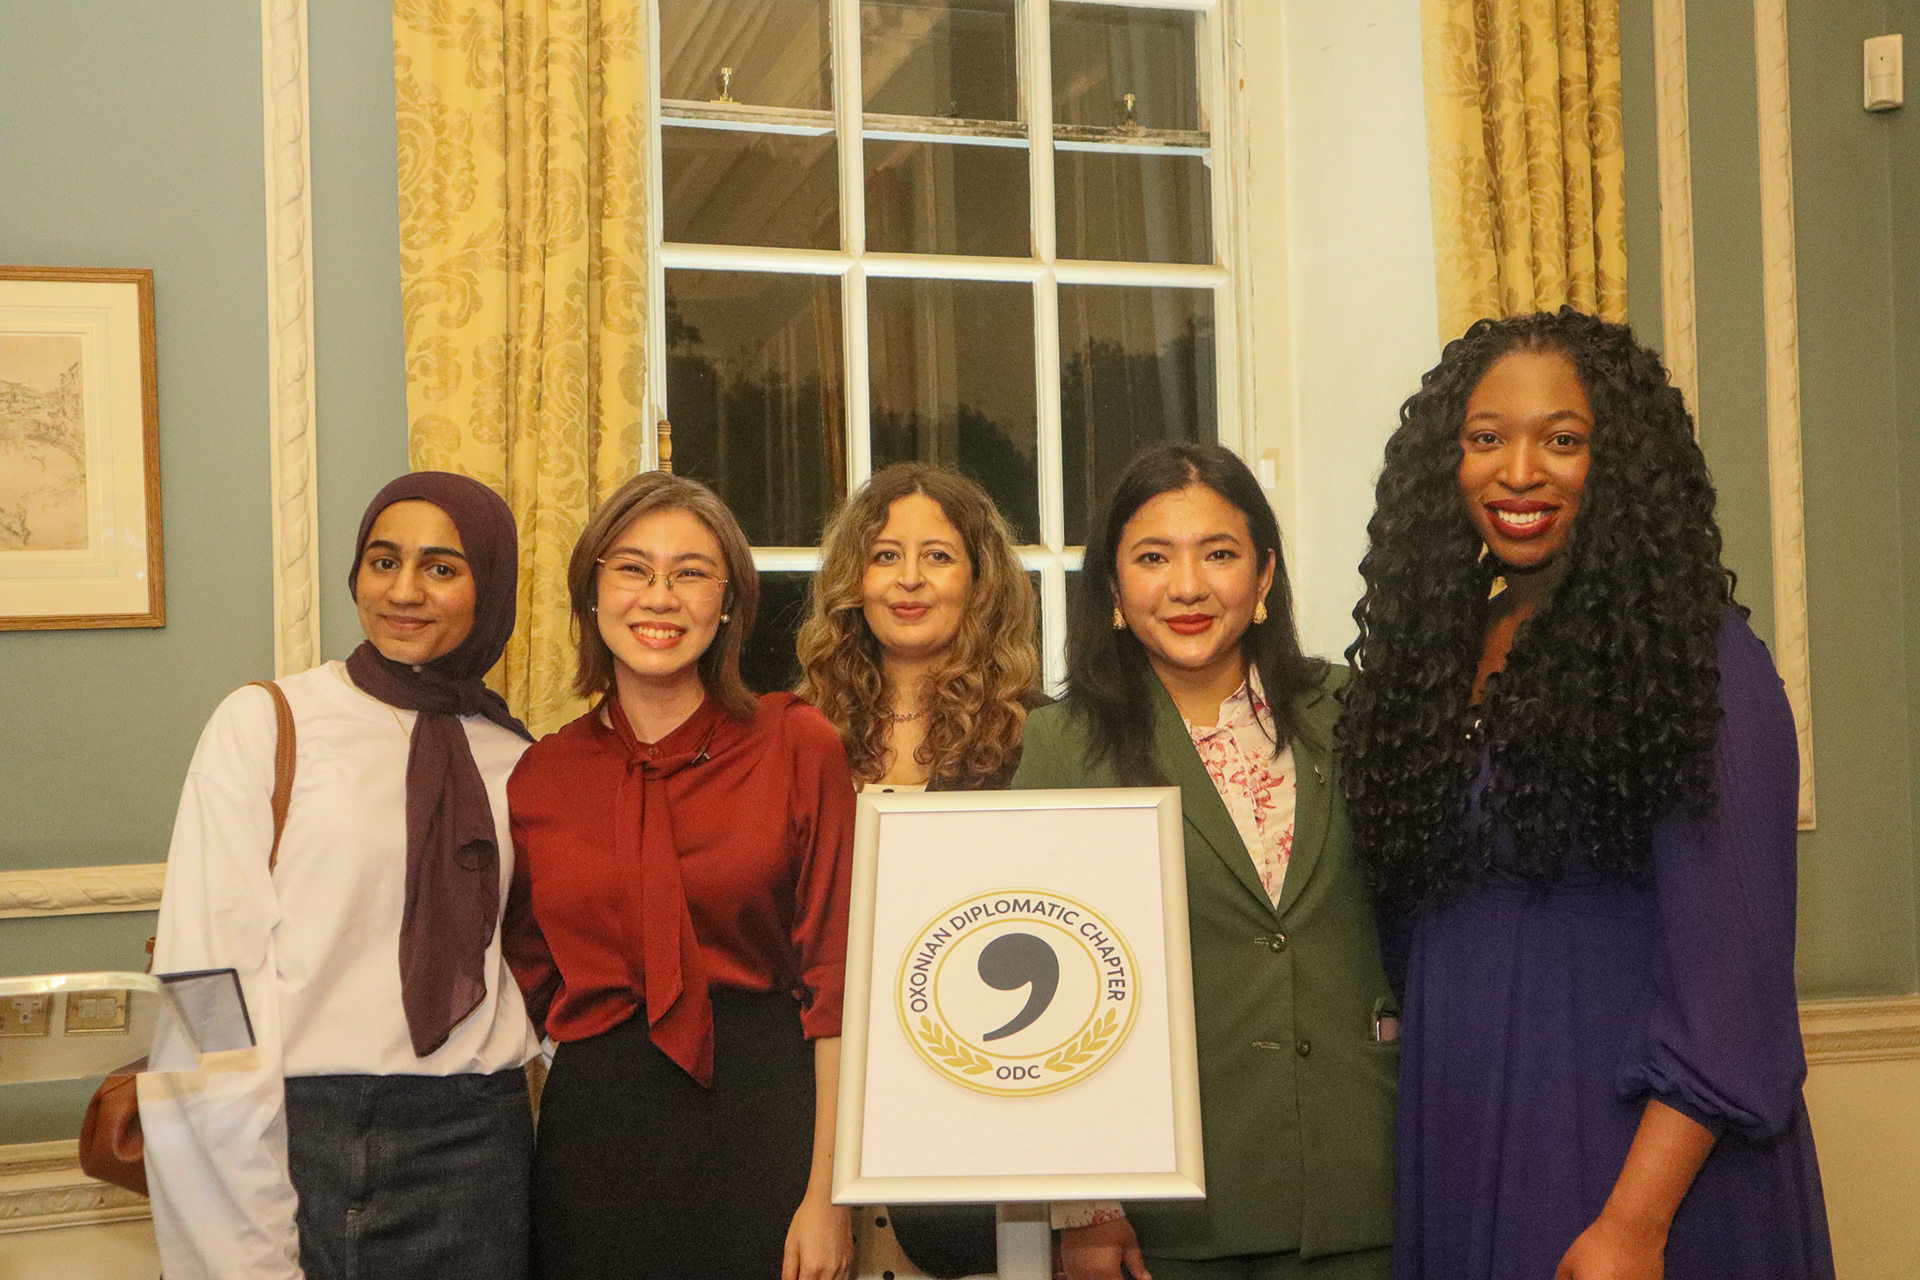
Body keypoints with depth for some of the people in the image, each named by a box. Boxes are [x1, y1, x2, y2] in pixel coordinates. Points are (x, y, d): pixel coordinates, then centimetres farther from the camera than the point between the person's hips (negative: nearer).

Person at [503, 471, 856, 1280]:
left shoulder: (799, 746, -4)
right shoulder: (539, 778, 3)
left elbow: (834, 979, -6)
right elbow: (526, 985, 12)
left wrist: (828, 1194, -10)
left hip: (764, 1121, -2)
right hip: (593, 1130, 2)